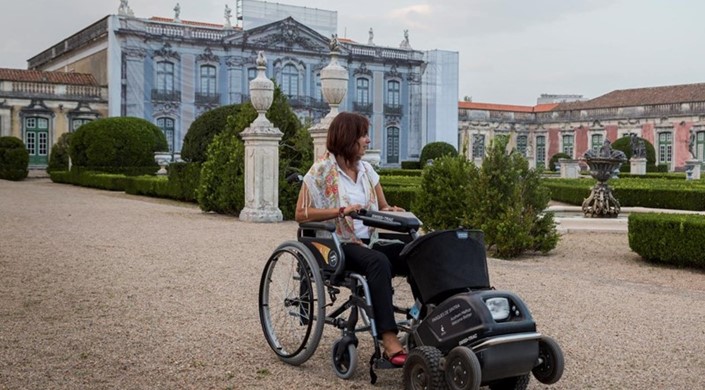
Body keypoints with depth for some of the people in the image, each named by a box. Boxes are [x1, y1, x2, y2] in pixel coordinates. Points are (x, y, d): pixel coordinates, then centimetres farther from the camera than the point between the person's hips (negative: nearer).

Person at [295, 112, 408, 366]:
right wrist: (341, 210, -18)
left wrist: (392, 212, -2)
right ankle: (389, 340, -42)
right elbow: (301, 214, -7)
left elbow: (382, 208, 23)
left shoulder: (367, 170, 16)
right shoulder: (322, 170, -2)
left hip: (367, 243, 6)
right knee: (379, 262, -37)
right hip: (337, 246, -6)